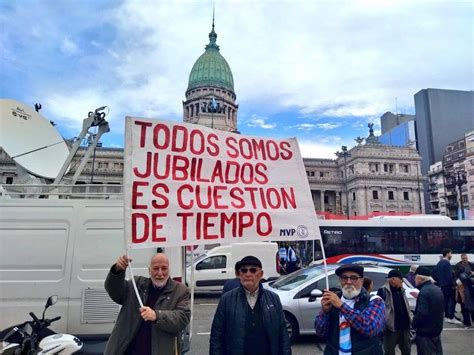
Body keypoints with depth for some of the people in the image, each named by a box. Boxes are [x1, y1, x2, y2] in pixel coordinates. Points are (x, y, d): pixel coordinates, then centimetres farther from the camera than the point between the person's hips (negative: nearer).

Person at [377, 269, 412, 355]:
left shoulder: (401, 290, 12)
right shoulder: (383, 291, -14)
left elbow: (406, 307, 21)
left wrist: (410, 320, 15)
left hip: (404, 326, 8)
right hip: (391, 327, -7)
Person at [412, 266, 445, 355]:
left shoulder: (424, 292, -23)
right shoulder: (437, 289, 7)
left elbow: (421, 313, -27)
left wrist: (414, 324, -12)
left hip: (426, 332, -9)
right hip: (437, 328, 9)